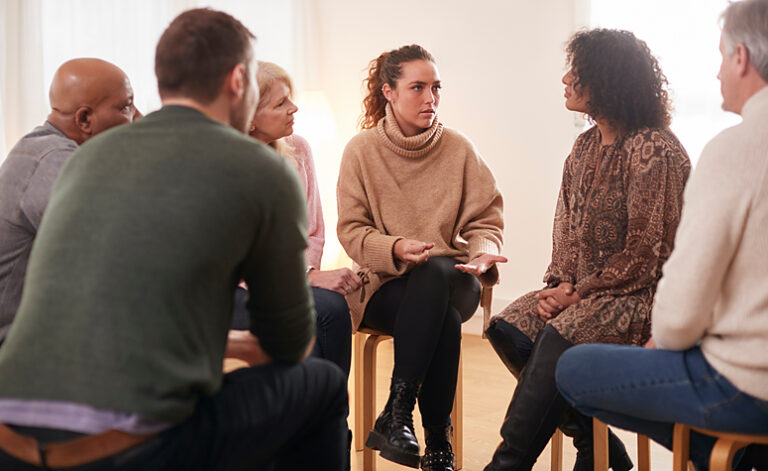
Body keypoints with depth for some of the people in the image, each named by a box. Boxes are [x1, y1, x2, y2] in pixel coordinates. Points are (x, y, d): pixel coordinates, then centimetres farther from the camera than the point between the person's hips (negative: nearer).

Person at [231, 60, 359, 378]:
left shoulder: (297, 149, 6)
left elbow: (313, 232, 11)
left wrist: (306, 271, -9)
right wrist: (310, 278, -21)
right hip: (236, 291, -5)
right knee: (329, 307, -29)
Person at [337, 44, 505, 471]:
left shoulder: (459, 149, 4)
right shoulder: (362, 151, 0)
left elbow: (484, 220, 6)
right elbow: (352, 230, -2)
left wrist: (484, 252, -18)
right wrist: (395, 248, -22)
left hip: (450, 279, 1)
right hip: (385, 284, -1)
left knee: (435, 271, -36)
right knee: (445, 319, -34)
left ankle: (396, 415, -32)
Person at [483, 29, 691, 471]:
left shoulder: (655, 150, -13)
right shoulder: (586, 146, 13)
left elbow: (644, 255, -15)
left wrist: (579, 292, -13)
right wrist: (560, 283, -2)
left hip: (639, 292, -8)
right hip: (583, 289, 8)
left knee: (559, 337, -31)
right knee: (508, 329, -12)